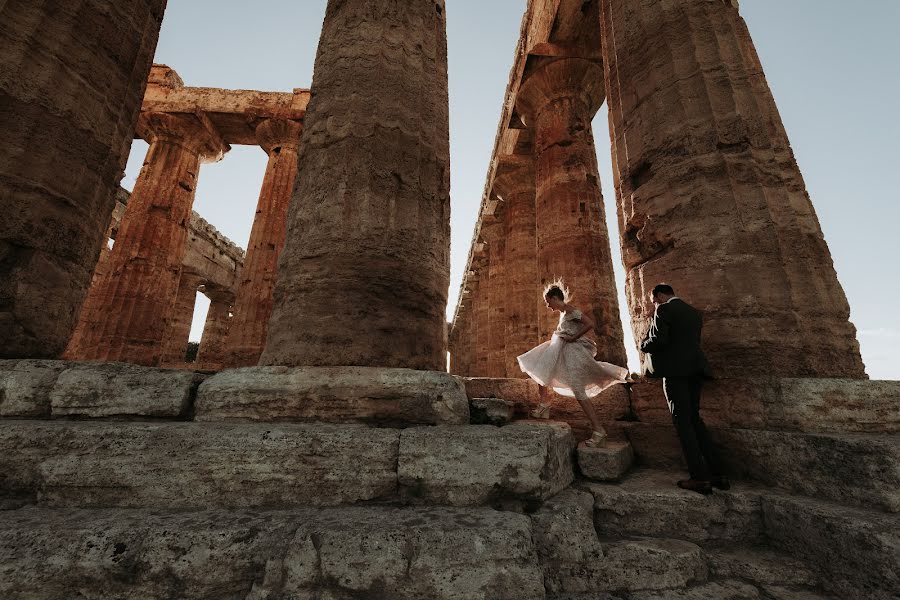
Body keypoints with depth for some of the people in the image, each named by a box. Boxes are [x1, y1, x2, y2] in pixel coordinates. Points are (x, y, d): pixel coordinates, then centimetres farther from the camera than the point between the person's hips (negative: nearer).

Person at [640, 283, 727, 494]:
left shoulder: (664, 310, -6)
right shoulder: (695, 312, 19)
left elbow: (659, 340, -17)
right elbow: (693, 341, 21)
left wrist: (644, 346, 4)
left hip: (675, 370, -8)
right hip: (695, 368, 8)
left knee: (683, 421, -2)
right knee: (694, 418, 15)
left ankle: (700, 478, 0)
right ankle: (717, 474, 15)